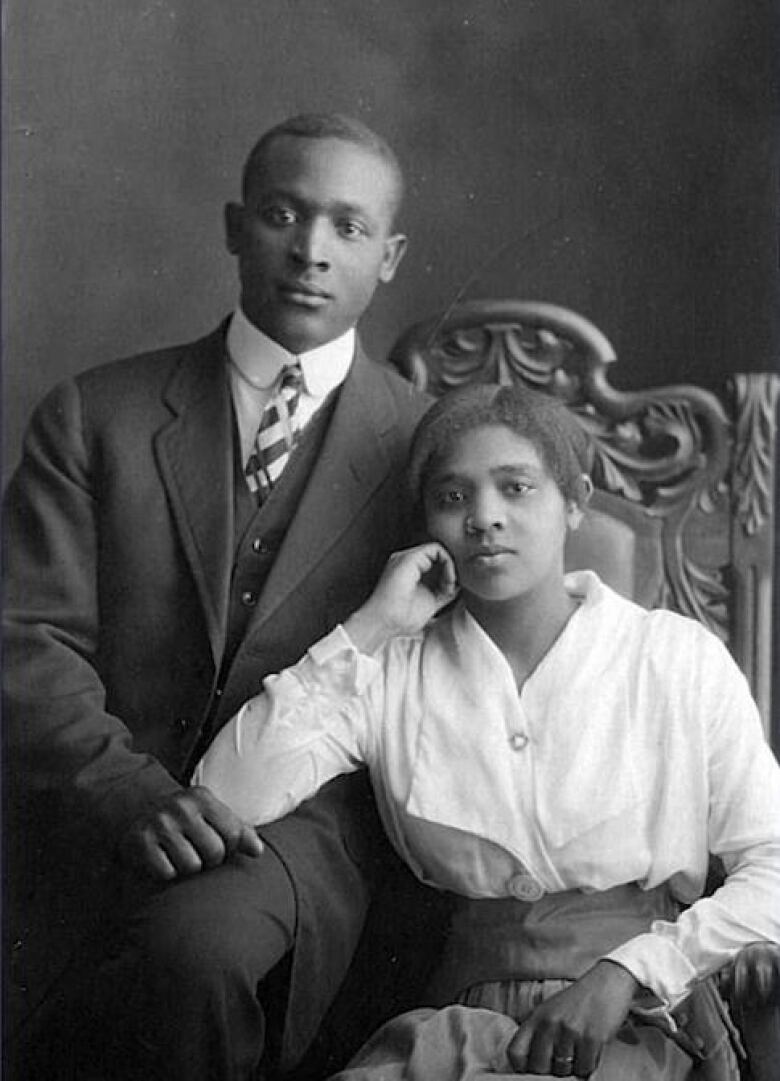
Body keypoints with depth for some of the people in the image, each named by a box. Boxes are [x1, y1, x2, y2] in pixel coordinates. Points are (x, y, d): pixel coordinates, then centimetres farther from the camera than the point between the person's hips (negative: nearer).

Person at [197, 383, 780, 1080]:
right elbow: (226, 797, -4)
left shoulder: (680, 659, 5)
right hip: (467, 1015, 2)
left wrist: (626, 972, -12)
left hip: (644, 1025, -1)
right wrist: (369, 629, -5)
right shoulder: (392, 673, 8)